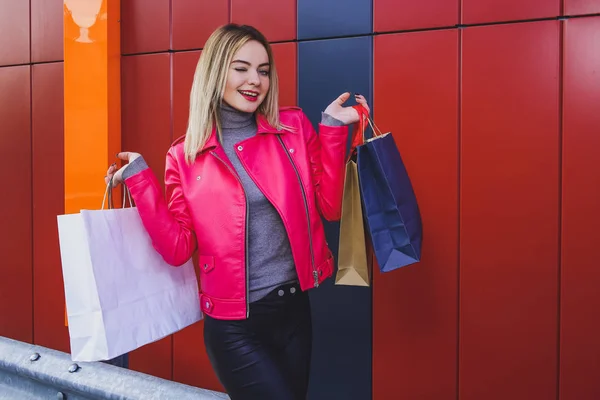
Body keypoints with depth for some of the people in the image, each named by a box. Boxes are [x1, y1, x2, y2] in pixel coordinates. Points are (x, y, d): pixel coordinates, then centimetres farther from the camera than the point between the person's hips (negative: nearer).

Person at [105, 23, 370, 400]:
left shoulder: (294, 127, 1)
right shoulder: (185, 155, -2)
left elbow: (330, 207, -2)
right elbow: (178, 249, -4)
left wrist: (333, 128, -8)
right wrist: (139, 177, -9)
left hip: (294, 309, 3)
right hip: (233, 324, -3)